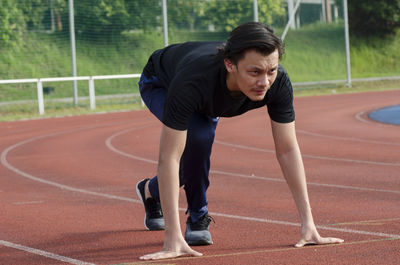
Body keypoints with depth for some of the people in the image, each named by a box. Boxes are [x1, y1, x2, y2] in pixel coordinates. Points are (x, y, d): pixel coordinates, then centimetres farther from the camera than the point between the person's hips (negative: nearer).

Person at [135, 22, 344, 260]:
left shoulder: (278, 82, -37)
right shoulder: (192, 82, -50)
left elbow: (288, 151, -27)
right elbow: (169, 158, -48)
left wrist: (308, 224, -30)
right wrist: (174, 240, -52)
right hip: (159, 86, -5)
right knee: (198, 135, -32)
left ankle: (151, 190, 44)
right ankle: (197, 218, -8)